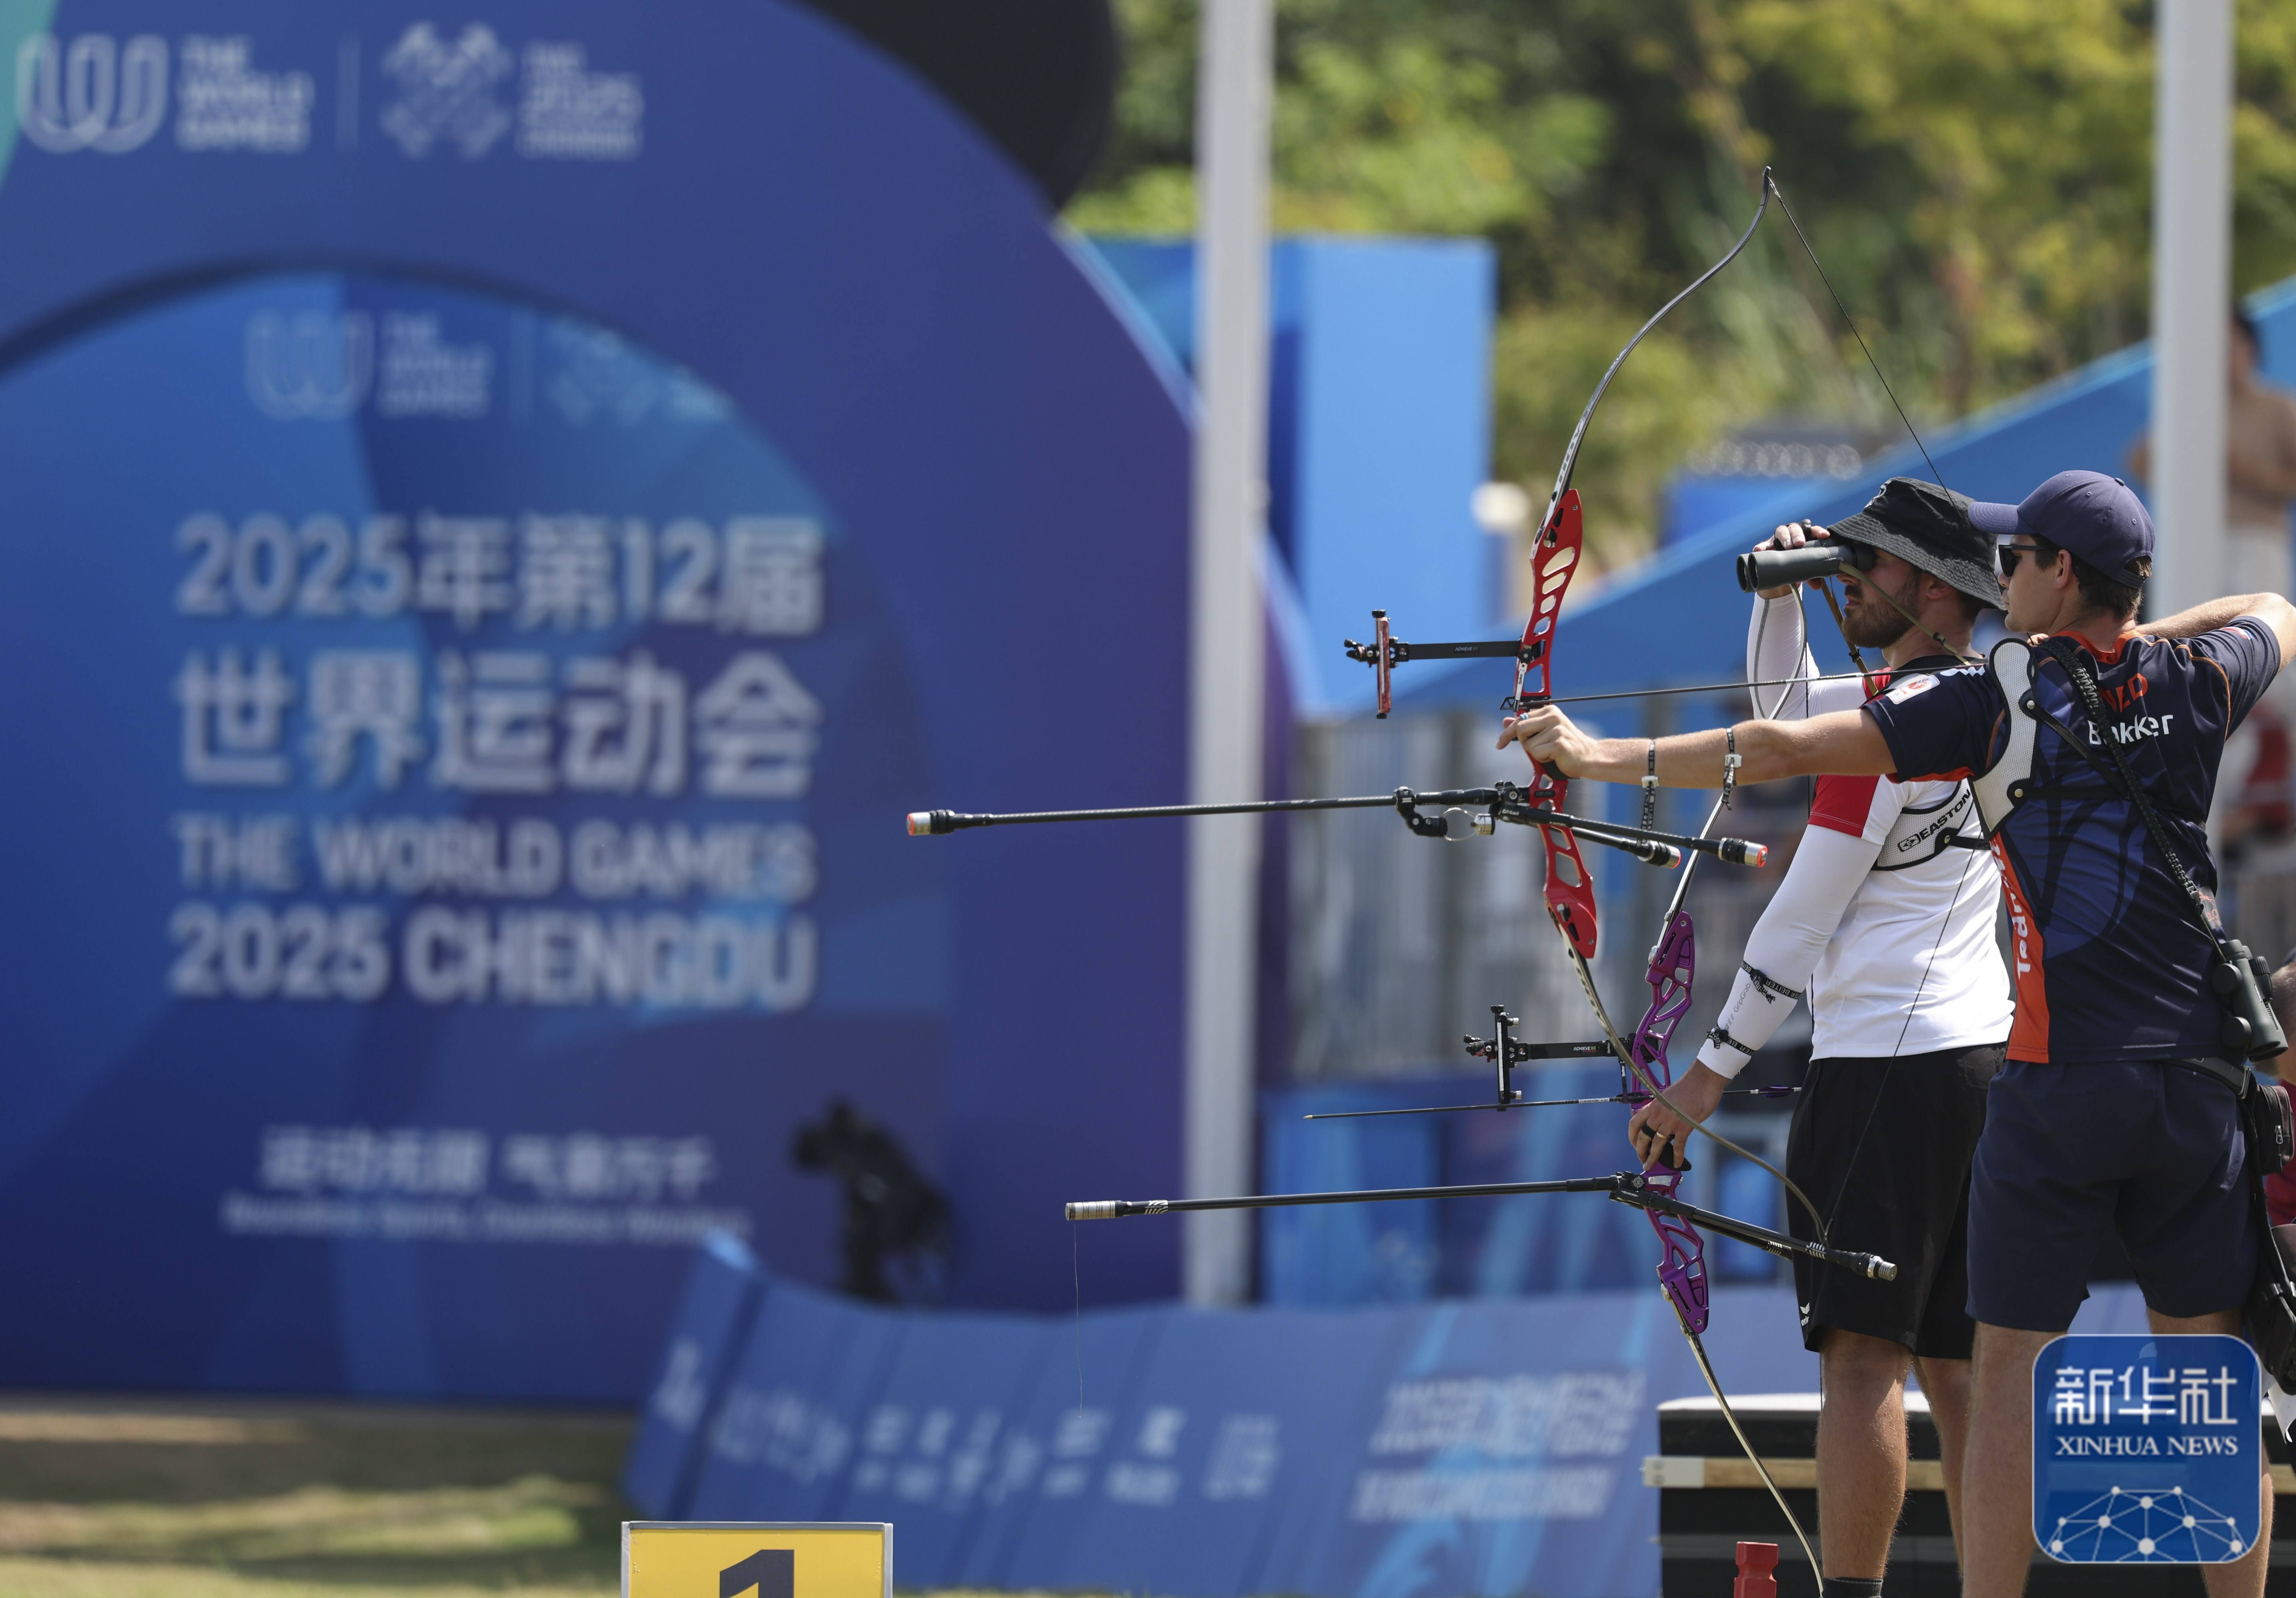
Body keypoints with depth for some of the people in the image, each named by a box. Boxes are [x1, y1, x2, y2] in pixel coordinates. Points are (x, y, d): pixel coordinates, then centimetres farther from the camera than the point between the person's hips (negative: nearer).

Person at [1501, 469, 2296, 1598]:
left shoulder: (1996, 707, -6)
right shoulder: (2192, 688, 4)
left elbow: (1790, 749, -12)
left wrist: (1604, 757, -9)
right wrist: (2128, 640, 24)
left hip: (2057, 1088, -4)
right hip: (2194, 1082, 4)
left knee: (2012, 1371, 2)